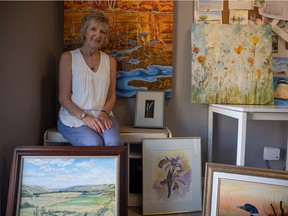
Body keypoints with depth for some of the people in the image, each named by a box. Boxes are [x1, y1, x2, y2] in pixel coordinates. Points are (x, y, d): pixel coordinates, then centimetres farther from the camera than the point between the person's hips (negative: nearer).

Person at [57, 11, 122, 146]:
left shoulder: (110, 61, 12)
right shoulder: (68, 57, 0)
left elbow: (112, 95, 12)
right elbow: (63, 97, -3)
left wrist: (104, 113, -9)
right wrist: (85, 117, -17)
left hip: (101, 116, 3)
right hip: (73, 117, -2)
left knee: (114, 142, -30)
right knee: (94, 143, -33)